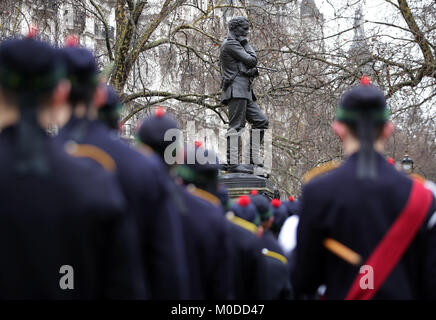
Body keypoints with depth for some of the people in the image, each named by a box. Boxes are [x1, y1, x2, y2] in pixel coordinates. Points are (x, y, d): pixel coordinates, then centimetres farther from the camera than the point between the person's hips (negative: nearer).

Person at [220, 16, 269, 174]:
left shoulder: (237, 45, 27)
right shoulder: (230, 44, -6)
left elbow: (250, 64, 23)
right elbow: (252, 60, -10)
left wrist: (252, 69, -1)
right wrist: (247, 45, 7)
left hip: (245, 92, 10)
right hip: (236, 90, -10)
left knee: (261, 121, 6)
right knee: (236, 125, -13)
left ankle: (252, 157, 7)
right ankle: (233, 163, -16)